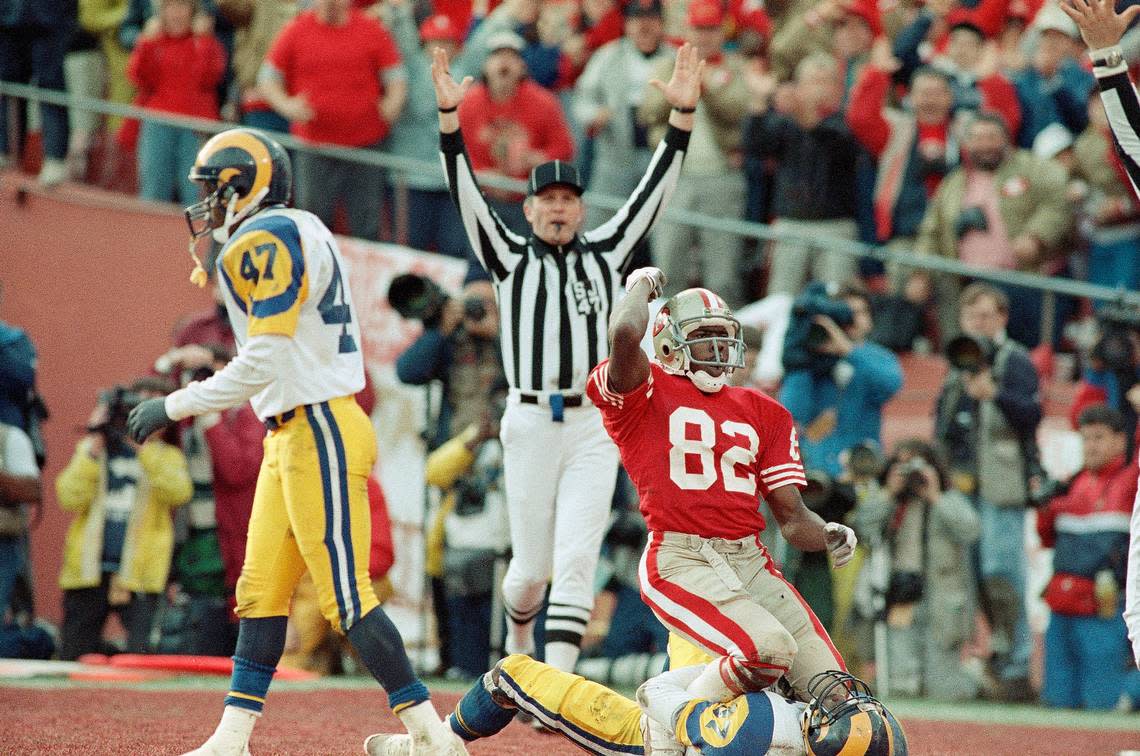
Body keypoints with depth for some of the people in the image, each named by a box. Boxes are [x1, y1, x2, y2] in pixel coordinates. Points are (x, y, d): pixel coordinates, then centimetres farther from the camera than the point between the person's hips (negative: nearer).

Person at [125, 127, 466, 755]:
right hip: (292, 437, 10)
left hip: (319, 433, -10)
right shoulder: (294, 235, 16)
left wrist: (174, 406, -13)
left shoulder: (269, 241, -14)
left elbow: (262, 366, -20)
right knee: (261, 590, 9)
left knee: (346, 597, -8)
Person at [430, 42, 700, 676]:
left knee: (576, 562, -9)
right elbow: (467, 193, -4)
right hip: (530, 423, 0)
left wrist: (683, 114, -7)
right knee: (532, 565, 7)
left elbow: (656, 190, 4)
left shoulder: (606, 254, 10)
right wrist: (450, 115, -17)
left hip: (592, 426, 0)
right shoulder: (510, 256, 7)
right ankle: (519, 641, 39)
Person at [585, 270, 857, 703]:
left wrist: (829, 537, -4)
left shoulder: (761, 412, 20)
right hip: (680, 561, -6)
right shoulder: (646, 394, 4)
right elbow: (625, 333, -18)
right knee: (770, 649, -30)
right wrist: (642, 285, 2)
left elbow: (792, 517, 17)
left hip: (751, 561, 6)